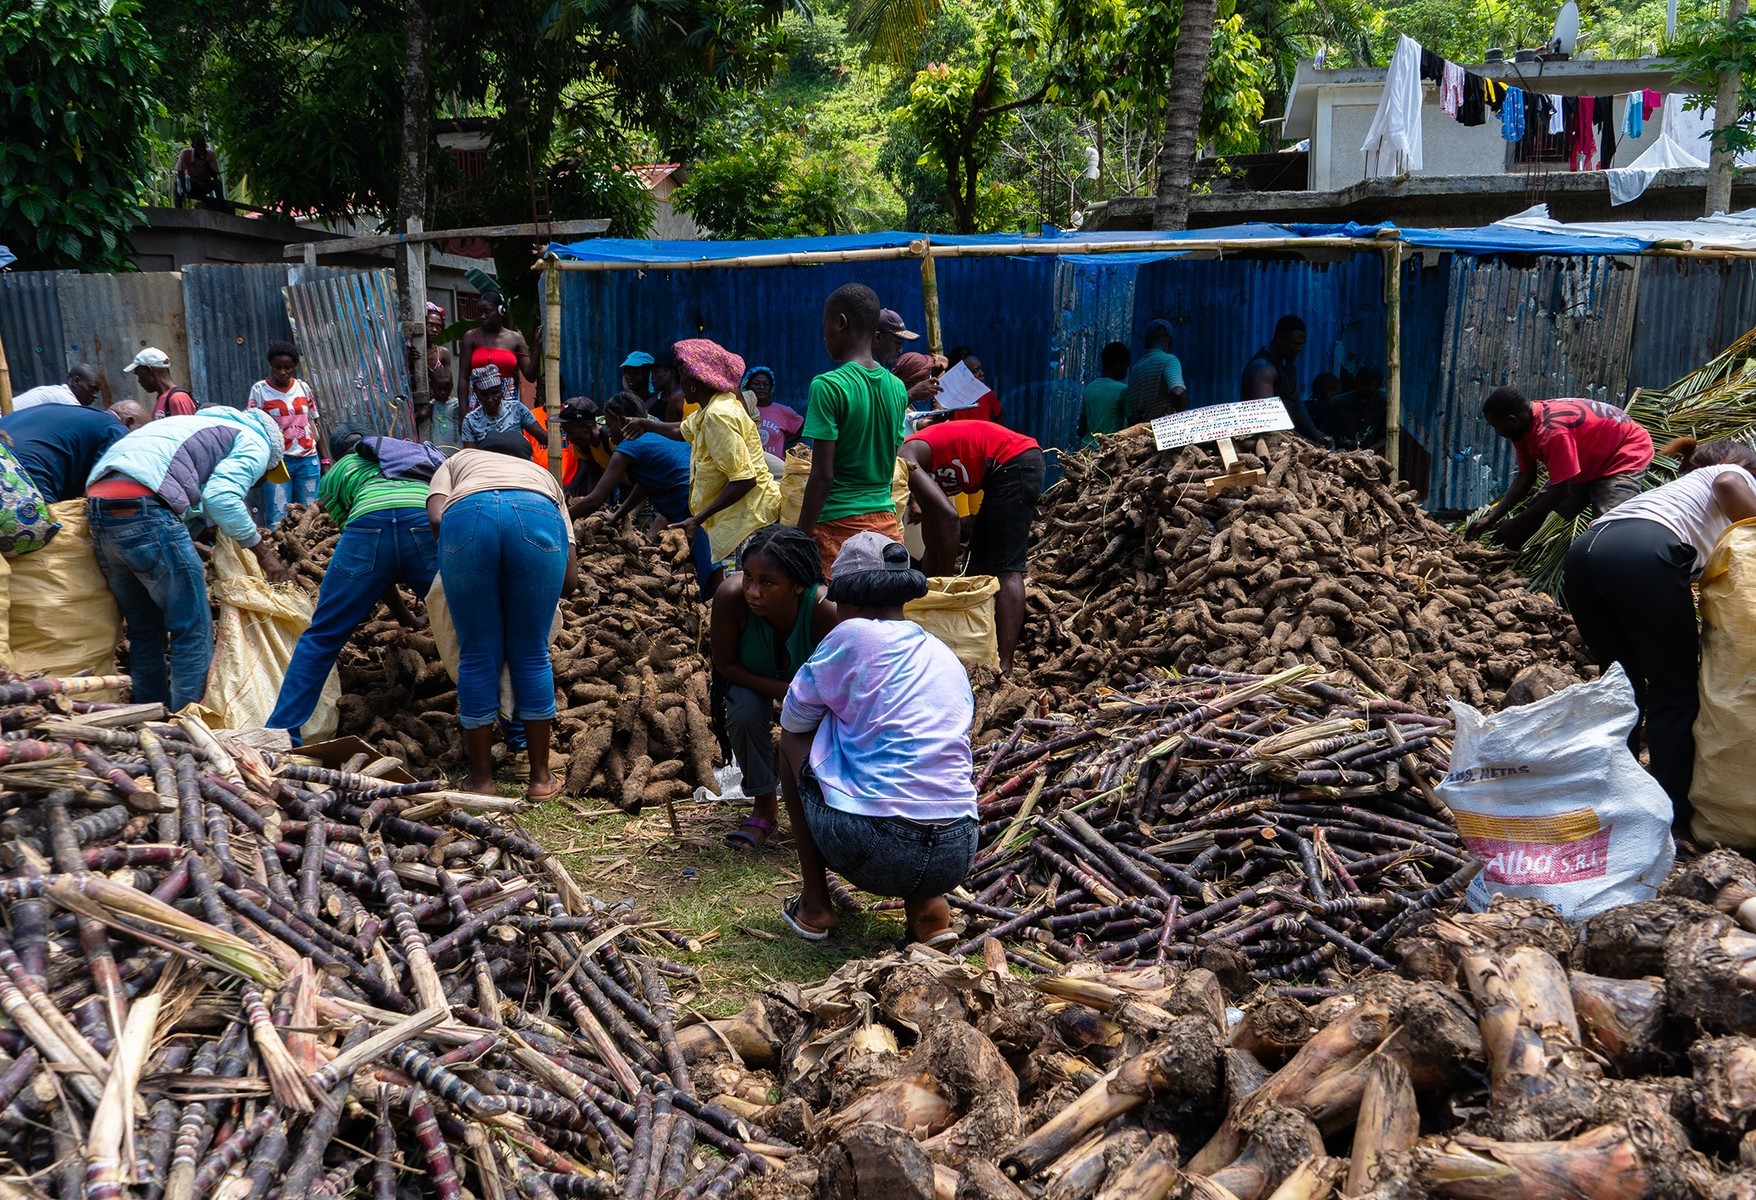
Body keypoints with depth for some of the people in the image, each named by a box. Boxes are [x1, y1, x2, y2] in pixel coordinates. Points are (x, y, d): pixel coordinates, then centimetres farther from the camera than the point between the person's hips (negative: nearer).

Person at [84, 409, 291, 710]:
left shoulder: (208, 427, 35)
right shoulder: (256, 442, 12)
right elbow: (221, 496, -7)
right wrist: (263, 552, 2)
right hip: (142, 508, -9)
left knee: (145, 629, 18)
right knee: (193, 631, 0)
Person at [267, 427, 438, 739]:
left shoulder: (334, 475, 35)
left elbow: (373, 568, 30)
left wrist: (406, 619, 36)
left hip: (368, 523, -1)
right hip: (429, 524, 1)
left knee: (319, 639, 13)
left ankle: (278, 734, 12)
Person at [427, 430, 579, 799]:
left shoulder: (458, 461, 40)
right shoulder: (543, 475, 42)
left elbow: (436, 518, 14)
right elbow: (570, 580, 27)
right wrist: (531, 587, 45)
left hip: (467, 514, -1)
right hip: (538, 518, 1)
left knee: (478, 656, 11)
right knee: (531, 654, 14)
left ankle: (481, 779, 19)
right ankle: (541, 777, 22)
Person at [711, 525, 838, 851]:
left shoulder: (826, 610, -41)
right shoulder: (731, 596, -39)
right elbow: (725, 665, -23)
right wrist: (782, 691, -34)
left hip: (811, 678, 0)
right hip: (752, 678, 0)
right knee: (744, 712, -29)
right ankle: (765, 805, -5)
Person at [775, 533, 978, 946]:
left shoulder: (853, 635, -1)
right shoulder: (949, 660, 16)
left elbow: (794, 718, 10)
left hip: (871, 853, -5)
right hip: (955, 857, 5)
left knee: (793, 738, 20)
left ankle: (814, 904, 20)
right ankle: (928, 905, 14)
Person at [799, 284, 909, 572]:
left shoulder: (828, 386, -12)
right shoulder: (897, 387, 8)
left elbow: (823, 475, -14)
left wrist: (801, 538, -9)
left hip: (839, 525, -6)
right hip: (886, 520, 6)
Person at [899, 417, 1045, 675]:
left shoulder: (902, 462, -11)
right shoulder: (919, 466, 17)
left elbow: (947, 516, -22)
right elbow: (932, 536, 23)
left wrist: (944, 580, -15)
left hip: (1014, 461, -11)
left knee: (1005, 570, -15)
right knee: (981, 565, 15)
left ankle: (1004, 667, -20)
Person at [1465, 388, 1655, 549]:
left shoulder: (1552, 431, -37)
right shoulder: (1525, 424, -8)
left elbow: (1561, 490, -33)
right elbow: (1525, 477, -2)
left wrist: (1516, 524, -25)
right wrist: (1492, 517, -10)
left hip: (1627, 453, -10)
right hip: (1590, 461, 10)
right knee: (1537, 511, 8)